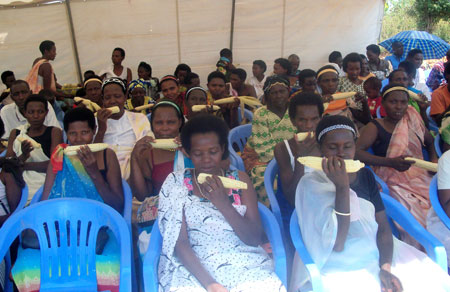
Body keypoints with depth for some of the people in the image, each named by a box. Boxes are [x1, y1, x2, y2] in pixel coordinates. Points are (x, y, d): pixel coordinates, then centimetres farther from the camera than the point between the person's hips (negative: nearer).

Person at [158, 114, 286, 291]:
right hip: (194, 268, -1)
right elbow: (180, 242, -5)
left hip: (243, 263, 1)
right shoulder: (176, 183, 3)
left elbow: (255, 239, 1)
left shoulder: (239, 180, 7)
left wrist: (224, 204, -14)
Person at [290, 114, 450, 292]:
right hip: (339, 270, -4)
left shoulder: (364, 175, 6)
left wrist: (385, 267, -11)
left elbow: (383, 226, 4)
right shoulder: (311, 183, -12)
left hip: (378, 256, 5)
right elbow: (336, 245, -18)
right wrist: (342, 187, -24)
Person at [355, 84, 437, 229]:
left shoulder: (413, 120, 13)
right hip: (393, 183, -5)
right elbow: (357, 152, -16)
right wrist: (390, 162, -24)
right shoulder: (375, 127, -2)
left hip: (420, 178, 5)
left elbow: (430, 142, 30)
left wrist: (434, 159, 9)